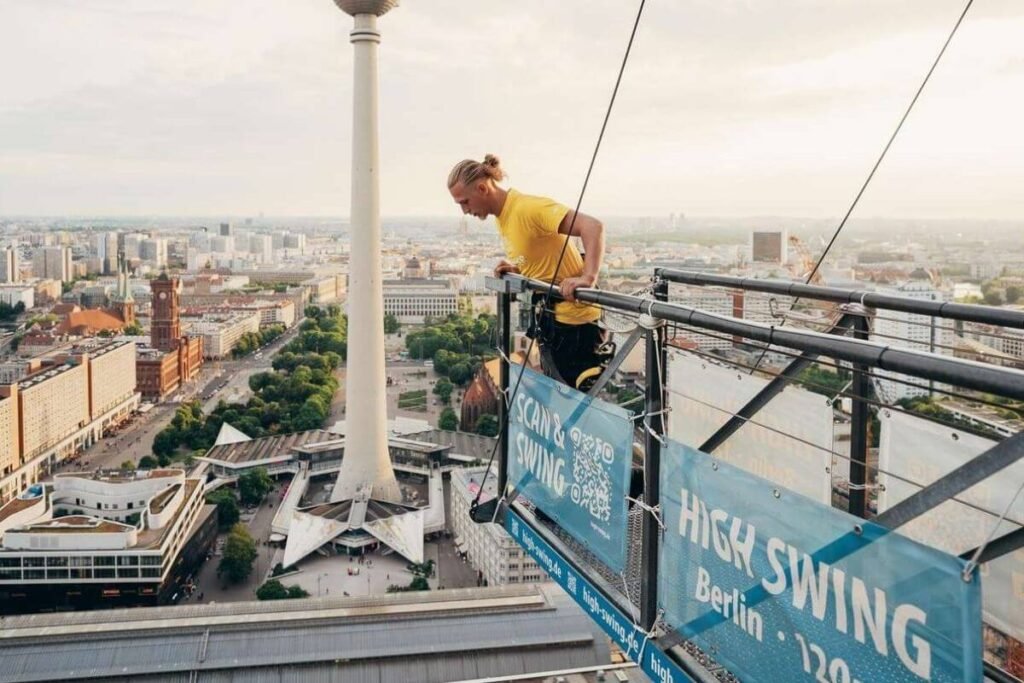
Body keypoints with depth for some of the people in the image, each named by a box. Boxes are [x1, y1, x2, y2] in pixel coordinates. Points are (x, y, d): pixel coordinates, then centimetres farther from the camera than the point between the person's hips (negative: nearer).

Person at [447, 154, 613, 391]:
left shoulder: (529, 207, -21)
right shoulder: (503, 217, 9)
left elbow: (592, 226, -29)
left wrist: (588, 278, -41)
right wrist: (516, 270, 0)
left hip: (573, 319, -10)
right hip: (549, 318, 10)